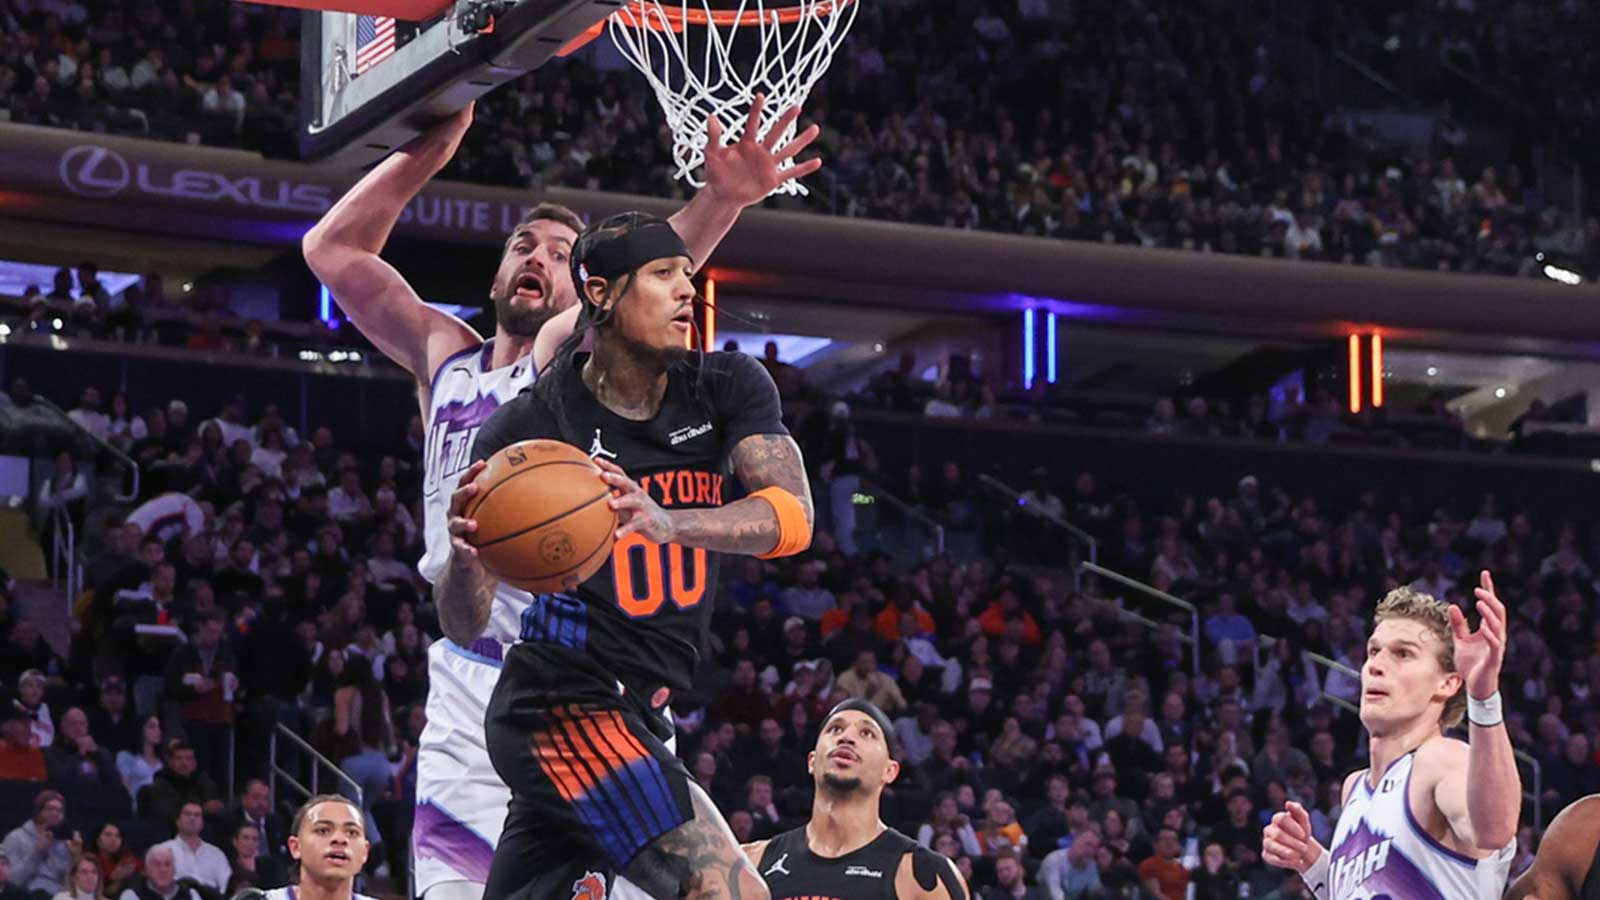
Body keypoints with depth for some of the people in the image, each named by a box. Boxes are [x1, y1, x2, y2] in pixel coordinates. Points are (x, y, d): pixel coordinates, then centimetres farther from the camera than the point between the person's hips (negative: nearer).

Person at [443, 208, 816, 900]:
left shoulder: (728, 388, 3)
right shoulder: (527, 428, -9)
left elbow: (793, 516, -15)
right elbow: (465, 628, -8)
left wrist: (667, 522, -34)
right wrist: (462, 557, -32)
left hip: (638, 713, 6)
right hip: (565, 704, -6)